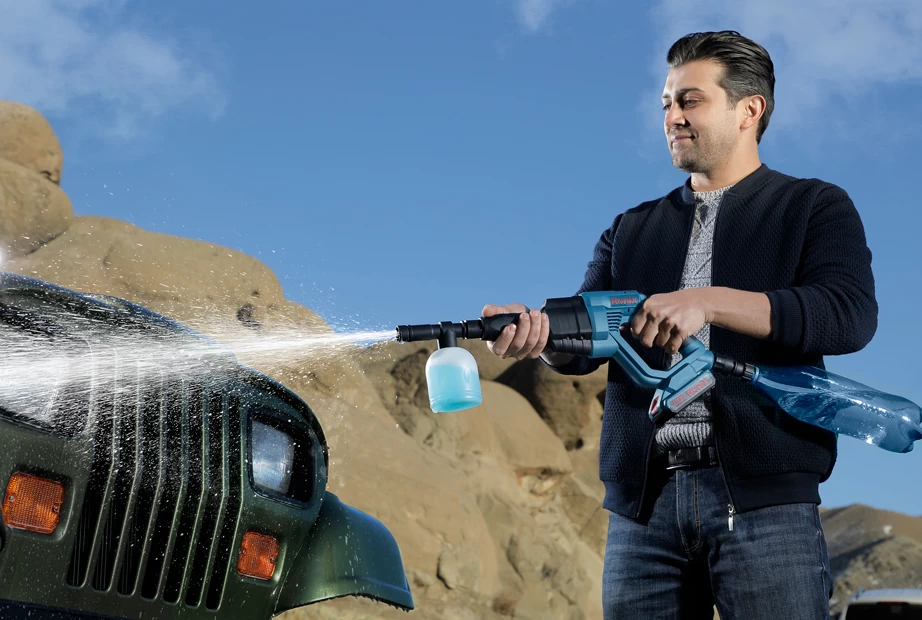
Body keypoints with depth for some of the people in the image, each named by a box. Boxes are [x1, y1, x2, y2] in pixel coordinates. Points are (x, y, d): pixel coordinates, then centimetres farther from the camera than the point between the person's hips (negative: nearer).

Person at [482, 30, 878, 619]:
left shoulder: (814, 207, 8)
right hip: (644, 504, 4)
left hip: (763, 498, -3)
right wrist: (538, 330, -15)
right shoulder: (632, 230, 20)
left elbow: (852, 313, -10)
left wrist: (709, 303, -19)